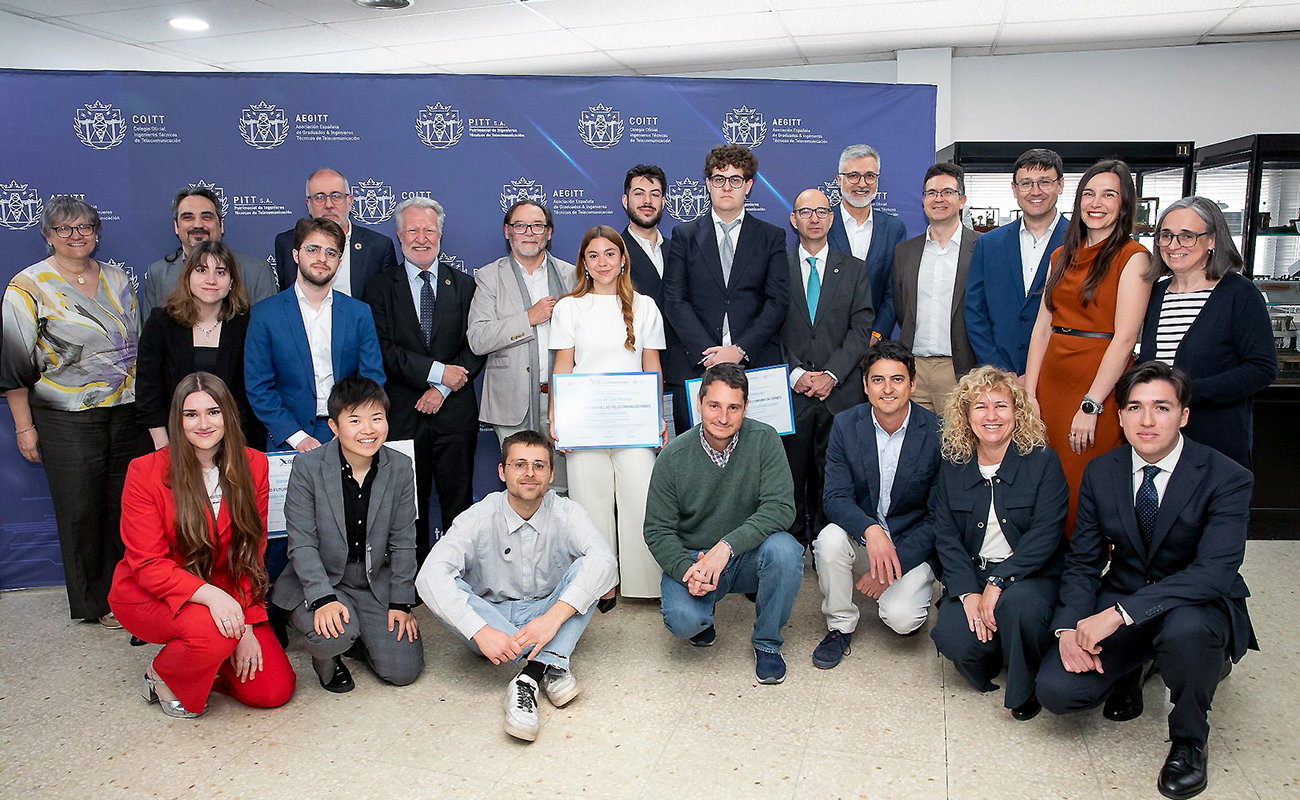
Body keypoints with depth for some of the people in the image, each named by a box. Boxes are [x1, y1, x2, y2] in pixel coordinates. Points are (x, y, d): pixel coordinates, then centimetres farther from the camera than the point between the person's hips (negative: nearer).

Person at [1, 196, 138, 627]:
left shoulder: (117, 280, 11)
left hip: (127, 413, 4)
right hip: (67, 420, -4)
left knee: (124, 506, 9)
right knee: (81, 511, 4)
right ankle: (96, 602, 18)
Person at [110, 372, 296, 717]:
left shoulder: (253, 466, -4)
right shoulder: (146, 472, -14)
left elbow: (252, 553, -2)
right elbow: (148, 565, -16)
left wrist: (246, 626, -11)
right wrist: (210, 594, -33)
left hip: (227, 595, 3)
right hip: (151, 596, -3)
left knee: (275, 690, -9)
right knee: (213, 632, -36)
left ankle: (201, 660, 18)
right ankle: (162, 675, -1)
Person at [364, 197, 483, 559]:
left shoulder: (464, 285, 10)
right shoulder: (380, 287, 7)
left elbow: (477, 347, 2)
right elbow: (383, 349, -5)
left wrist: (443, 389, -9)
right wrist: (436, 371, -14)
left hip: (455, 412, 1)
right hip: (403, 416, 0)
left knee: (459, 504, 4)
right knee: (409, 507, 5)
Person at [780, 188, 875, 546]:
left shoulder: (854, 269, 11)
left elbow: (861, 329, 3)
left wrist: (831, 374, -9)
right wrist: (795, 373, -9)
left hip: (839, 391, 1)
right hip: (791, 392, 0)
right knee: (792, 473, 2)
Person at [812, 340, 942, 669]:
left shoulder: (937, 433, -12)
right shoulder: (845, 425, -6)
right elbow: (836, 498, -12)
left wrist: (896, 561, -18)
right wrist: (870, 530, -33)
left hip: (913, 545, -2)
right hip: (860, 538, 2)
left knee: (901, 618, -26)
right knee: (830, 539, -31)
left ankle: (908, 603, 14)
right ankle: (840, 625, -6)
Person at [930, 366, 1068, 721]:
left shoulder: (1043, 462, -3)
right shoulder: (953, 467, 6)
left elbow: (1045, 535, -12)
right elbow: (946, 536, 1)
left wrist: (998, 584, -22)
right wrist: (968, 592, -15)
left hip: (1030, 575, -2)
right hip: (971, 575, 2)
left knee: (1018, 603, -36)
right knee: (954, 639, -25)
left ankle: (1026, 688, -6)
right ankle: (992, 655, 13)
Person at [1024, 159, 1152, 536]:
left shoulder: (1133, 257, -5)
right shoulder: (1062, 256, 13)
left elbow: (1124, 338, -13)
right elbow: (1042, 328, 9)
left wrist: (1090, 406, -17)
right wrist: (1029, 395, 1)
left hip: (1099, 388, -5)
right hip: (1052, 382, 5)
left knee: (1086, 489, 0)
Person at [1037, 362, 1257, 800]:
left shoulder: (1227, 478, -16)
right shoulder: (1100, 473, -3)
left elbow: (1214, 572, -28)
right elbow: (1083, 561, 0)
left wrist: (1120, 613, -36)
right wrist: (1069, 627, -18)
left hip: (1198, 605, -3)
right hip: (1120, 602, 3)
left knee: (1185, 629, -39)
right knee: (1057, 689, -18)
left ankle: (1189, 740, -8)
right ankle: (1130, 669, 18)